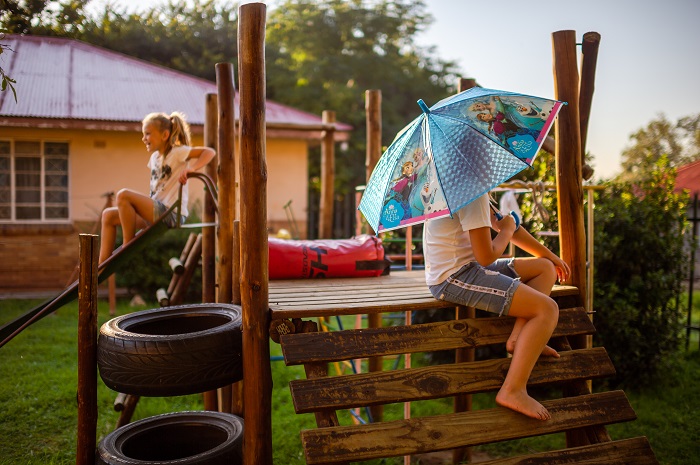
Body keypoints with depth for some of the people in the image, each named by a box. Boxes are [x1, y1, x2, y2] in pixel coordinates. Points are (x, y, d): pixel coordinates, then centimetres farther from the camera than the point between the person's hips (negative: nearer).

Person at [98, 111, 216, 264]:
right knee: (108, 215, 6)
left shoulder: (177, 152, -7)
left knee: (123, 195, -22)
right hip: (156, 213, 9)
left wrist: (191, 168, -31)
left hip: (171, 215, -9)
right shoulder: (154, 157, 17)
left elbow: (210, 152, -17)